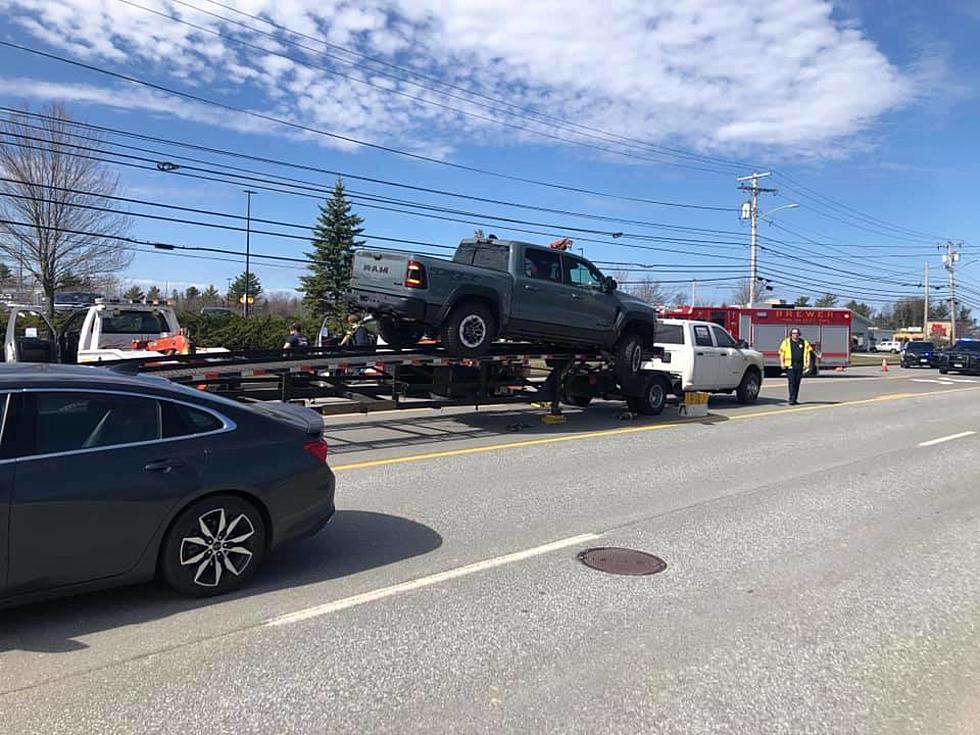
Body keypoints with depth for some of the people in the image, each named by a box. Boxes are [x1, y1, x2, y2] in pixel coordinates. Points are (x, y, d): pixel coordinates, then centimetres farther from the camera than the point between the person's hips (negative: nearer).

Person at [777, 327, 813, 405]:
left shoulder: (804, 343, 12)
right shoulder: (786, 342, 4)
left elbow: (808, 353, 13)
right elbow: (781, 353, 3)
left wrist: (807, 363, 4)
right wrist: (782, 363, -7)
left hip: (800, 366, 3)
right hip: (790, 365, -3)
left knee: (797, 382, 7)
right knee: (792, 382, -10)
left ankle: (795, 399, 15)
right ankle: (791, 399, -11)